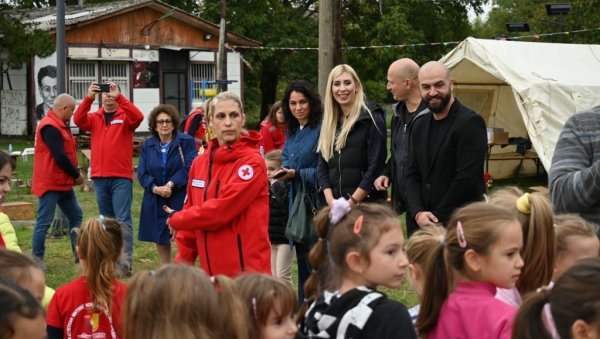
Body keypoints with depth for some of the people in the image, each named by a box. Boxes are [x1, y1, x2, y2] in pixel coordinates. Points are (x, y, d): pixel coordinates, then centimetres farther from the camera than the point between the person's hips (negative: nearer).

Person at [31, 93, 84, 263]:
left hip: (63, 182, 11)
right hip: (51, 183, -11)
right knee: (44, 221, -6)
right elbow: (60, 157, -22)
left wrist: (74, 173, 2)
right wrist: (76, 175, -11)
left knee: (76, 216, 13)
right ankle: (37, 260, -1)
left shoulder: (60, 125, 14)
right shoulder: (50, 127, -18)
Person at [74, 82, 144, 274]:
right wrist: (88, 98, -21)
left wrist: (119, 96, -23)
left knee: (123, 220, -8)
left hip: (121, 177, -4)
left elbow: (138, 117, -19)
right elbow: (78, 120, -8)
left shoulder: (125, 116, 2)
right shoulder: (95, 118, 11)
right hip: (99, 177, 4)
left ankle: (125, 261, -10)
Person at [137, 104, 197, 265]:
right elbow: (142, 173, 0)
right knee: (160, 237, 13)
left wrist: (171, 184, -20)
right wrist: (156, 188, -17)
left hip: (181, 198, -4)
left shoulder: (186, 142, -4)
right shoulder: (147, 145, 7)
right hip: (155, 199, 4)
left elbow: (190, 168, -13)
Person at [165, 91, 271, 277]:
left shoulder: (252, 162, -10)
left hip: (246, 269, -6)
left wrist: (176, 220, -3)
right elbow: (192, 209, 17)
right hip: (211, 269, 6)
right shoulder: (199, 163, 11)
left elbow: (222, 209, -17)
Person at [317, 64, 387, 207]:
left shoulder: (372, 120, -3)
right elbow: (322, 167, 12)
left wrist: (352, 202, -13)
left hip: (367, 204, -5)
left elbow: (375, 168, -9)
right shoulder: (329, 124, 15)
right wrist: (330, 200, -4)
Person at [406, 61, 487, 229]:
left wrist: (438, 217, -11)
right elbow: (413, 175, 14)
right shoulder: (420, 126, 14)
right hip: (425, 224, 7)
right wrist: (418, 213, -4)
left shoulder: (470, 122, -11)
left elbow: (467, 178, -16)